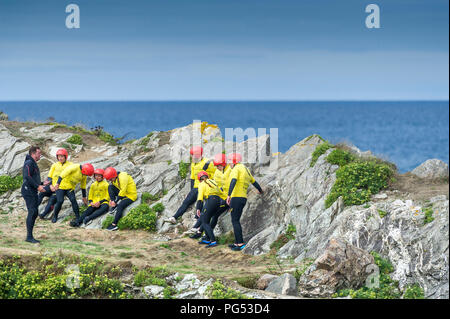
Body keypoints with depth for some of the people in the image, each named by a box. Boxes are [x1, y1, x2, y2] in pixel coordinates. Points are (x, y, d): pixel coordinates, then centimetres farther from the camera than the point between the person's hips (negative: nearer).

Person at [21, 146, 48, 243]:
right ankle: (29, 236, -17)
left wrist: (42, 183, 18)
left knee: (34, 213, 8)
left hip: (33, 192, 10)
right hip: (28, 191, -10)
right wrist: (38, 186, -23)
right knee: (32, 212, -15)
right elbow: (27, 177, -22)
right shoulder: (29, 163, -10)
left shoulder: (34, 164, 22)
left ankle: (30, 236, 9)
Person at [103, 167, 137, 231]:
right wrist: (111, 200, -2)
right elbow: (113, 189, 11)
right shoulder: (114, 178, 2)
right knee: (110, 187, -6)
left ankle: (114, 225, -29)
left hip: (131, 195, -9)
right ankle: (114, 207, -9)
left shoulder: (123, 178, -26)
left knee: (120, 206, -31)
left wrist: (115, 201, -23)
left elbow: (123, 191, -28)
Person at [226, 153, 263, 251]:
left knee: (235, 221, -8)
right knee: (236, 220, 14)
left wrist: (229, 195, -32)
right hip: (243, 198, 9)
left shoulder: (236, 169, -7)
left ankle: (240, 244, -13)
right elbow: (254, 182, 34)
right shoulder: (245, 169, 20)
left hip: (236, 197, -9)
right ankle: (237, 242, 15)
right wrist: (260, 190, 52)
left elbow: (233, 181, -23)